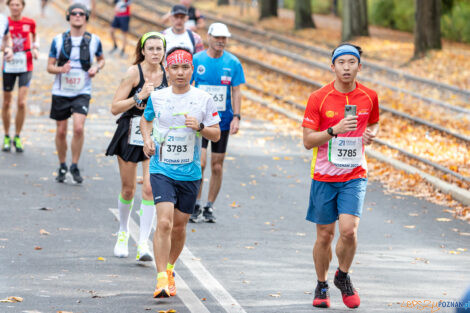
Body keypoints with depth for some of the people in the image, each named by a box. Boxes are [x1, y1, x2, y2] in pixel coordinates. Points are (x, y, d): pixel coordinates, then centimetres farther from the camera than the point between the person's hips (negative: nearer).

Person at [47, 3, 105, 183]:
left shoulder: (94, 40, 1)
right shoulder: (58, 40, -1)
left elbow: (101, 59, 18)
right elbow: (49, 66, 2)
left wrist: (97, 67, -4)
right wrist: (61, 69, -20)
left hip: (82, 92, -1)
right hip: (61, 92, 1)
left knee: (78, 128, -18)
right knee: (61, 131, 6)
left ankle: (75, 166, -2)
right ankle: (62, 167, 25)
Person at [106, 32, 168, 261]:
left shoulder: (167, 73, 0)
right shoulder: (134, 73, -11)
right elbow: (115, 108, -13)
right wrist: (139, 97, -23)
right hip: (131, 133, -2)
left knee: (150, 188, -11)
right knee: (128, 189, 9)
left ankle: (143, 243, -9)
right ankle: (123, 233, 34)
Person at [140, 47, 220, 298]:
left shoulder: (203, 99, -2)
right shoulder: (157, 97, 0)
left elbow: (216, 135, 2)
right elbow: (146, 119, 20)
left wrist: (200, 127, -18)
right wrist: (147, 139, 0)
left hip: (189, 173, 1)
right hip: (162, 170, -1)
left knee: (179, 225, 12)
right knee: (164, 222, -17)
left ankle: (169, 267, 36)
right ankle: (162, 279, -15)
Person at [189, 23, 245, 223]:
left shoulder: (233, 63, 1)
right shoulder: (196, 60, -1)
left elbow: (236, 91, 3)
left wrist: (236, 117, -7)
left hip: (223, 121, 1)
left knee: (217, 166, 4)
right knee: (199, 163, -10)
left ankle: (209, 207, 16)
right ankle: (195, 206, 4)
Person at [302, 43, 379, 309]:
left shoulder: (369, 97, 0)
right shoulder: (318, 98, -8)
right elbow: (308, 141, -8)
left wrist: (371, 133, -3)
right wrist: (334, 130, -23)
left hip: (355, 176, 1)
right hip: (324, 177, -1)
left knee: (349, 230, -15)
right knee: (325, 235, 6)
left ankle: (343, 276, 12)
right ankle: (322, 286, 26)